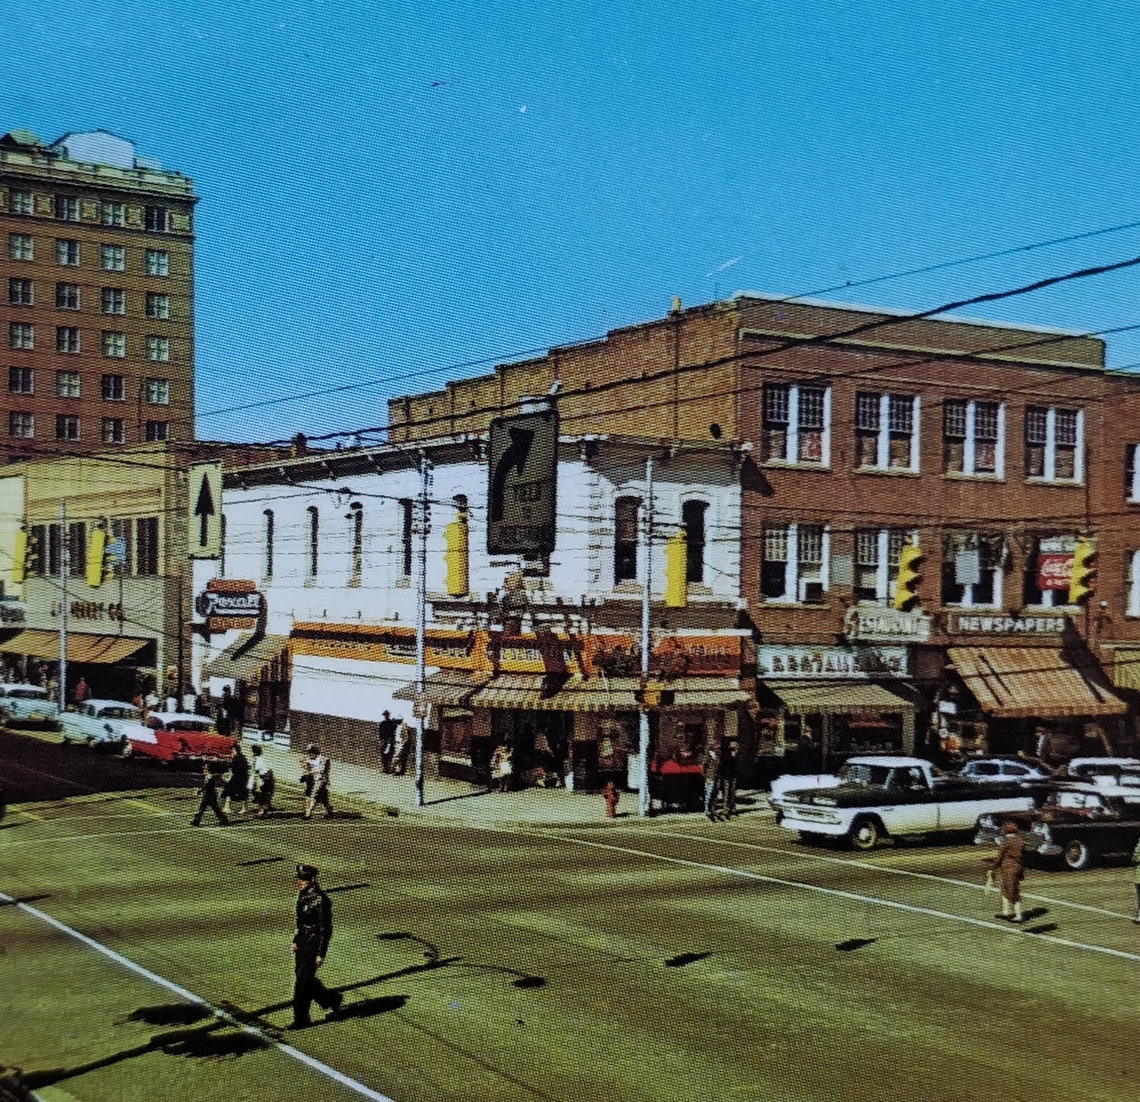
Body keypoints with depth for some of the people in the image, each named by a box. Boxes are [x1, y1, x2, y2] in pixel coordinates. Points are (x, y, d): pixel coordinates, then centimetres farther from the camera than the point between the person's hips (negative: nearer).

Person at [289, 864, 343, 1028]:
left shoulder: (320, 900, -20)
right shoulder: (302, 896, 5)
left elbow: (326, 929, -18)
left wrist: (320, 954, -17)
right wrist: (295, 942, 16)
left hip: (314, 944, -9)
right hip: (302, 942, 9)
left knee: (302, 980, -3)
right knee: (301, 977, 16)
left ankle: (301, 1019, 10)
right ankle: (333, 999, 34)